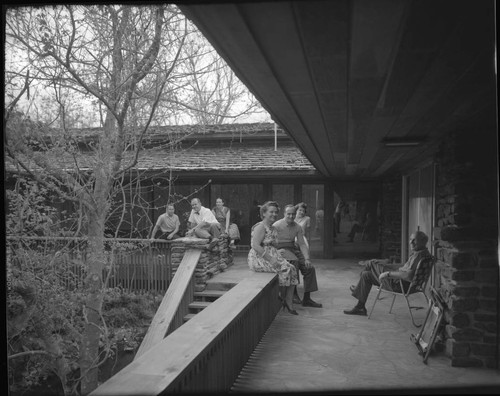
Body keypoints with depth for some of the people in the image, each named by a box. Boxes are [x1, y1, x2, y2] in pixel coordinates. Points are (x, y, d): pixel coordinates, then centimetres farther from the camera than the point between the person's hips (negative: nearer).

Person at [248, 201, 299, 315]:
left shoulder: (273, 229, 18)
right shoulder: (260, 227, -11)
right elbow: (255, 246, -22)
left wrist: (278, 257, 2)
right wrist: (270, 259, -25)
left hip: (271, 257, 9)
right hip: (259, 259, -9)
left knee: (292, 269, -11)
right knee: (284, 269, -23)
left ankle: (289, 303, -11)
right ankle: (282, 298, -4)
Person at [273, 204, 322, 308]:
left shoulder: (297, 227, 11)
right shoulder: (276, 226, -5)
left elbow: (302, 244, 7)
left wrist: (307, 258, -6)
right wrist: (276, 251, -24)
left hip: (293, 249, 6)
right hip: (281, 249, -6)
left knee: (310, 268, -9)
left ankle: (306, 299, -3)